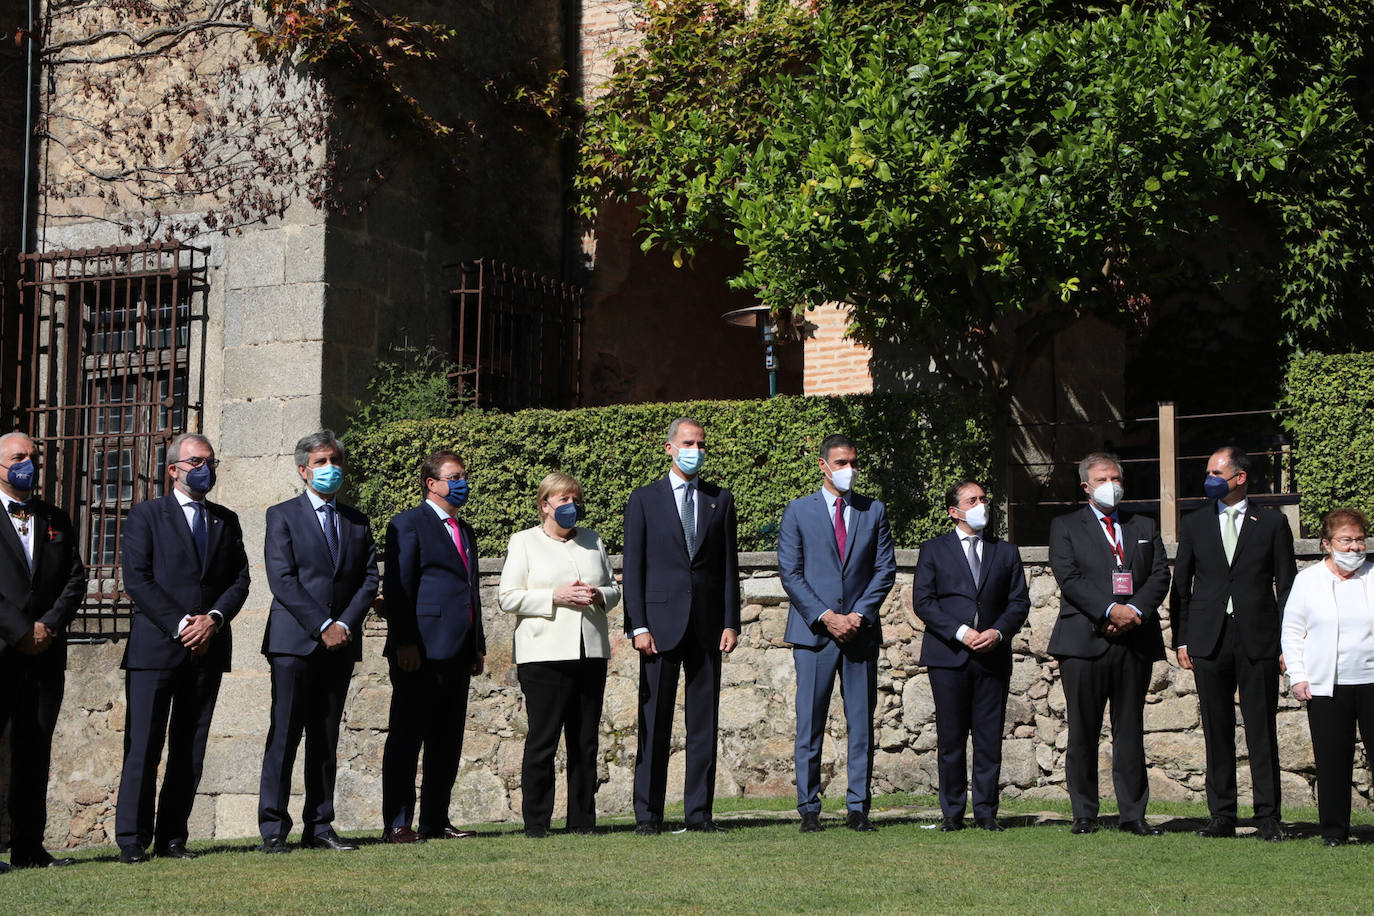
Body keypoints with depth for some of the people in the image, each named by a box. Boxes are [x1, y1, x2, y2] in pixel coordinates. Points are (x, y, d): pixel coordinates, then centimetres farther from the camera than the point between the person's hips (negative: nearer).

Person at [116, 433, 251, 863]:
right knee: (143, 746, -5)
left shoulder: (226, 521, 17)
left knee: (190, 750, 4)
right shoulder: (146, 516, 4)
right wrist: (180, 625, -13)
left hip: (207, 649, 4)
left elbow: (240, 580, 11)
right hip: (156, 647, -4)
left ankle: (172, 837, 10)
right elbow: (137, 579, -6)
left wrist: (214, 618, -8)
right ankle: (132, 839, -1)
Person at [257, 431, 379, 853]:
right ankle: (273, 829, -2)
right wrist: (322, 625, -14)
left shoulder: (356, 521, 16)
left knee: (326, 739, 6)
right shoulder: (283, 516, 3)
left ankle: (319, 826, 9)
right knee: (285, 736, -5)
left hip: (340, 643, 4)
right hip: (293, 642, -4)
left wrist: (346, 623, -7)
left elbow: (370, 578, 9)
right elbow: (281, 579, -7)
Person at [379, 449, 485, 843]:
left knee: (448, 740, 8)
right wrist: (404, 644, -17)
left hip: (458, 653, 8)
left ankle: (435, 821, 14)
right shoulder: (408, 524, -2)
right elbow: (396, 588, -9)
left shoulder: (465, 531, 22)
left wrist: (478, 646, 17)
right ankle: (397, 823, -3)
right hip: (421, 650, -8)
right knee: (406, 738, -4)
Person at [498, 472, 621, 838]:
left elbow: (613, 588, 23)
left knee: (585, 741, 4)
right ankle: (536, 822, -1)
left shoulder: (592, 540, 19)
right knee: (542, 739, -7)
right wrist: (556, 597, -13)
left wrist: (599, 596, -1)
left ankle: (582, 819, 10)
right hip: (544, 654, -4)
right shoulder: (524, 542, 6)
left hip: (591, 653, 5)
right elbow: (508, 598, -2)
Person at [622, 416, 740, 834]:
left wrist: (730, 622, 1)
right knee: (654, 721, -1)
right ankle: (648, 813, 3)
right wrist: (638, 625, -7)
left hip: (707, 624, 2)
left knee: (704, 721, 3)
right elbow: (633, 567, 1)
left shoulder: (720, 500, 12)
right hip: (661, 621, -2)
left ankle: (699, 812, 8)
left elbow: (729, 565, 10)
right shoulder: (644, 500, 5)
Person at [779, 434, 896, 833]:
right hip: (813, 632, -2)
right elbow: (790, 572, 0)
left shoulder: (874, 511, 11)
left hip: (861, 631, 2)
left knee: (861, 724, 2)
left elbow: (885, 569, 7)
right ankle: (808, 809, 4)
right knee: (810, 725, -1)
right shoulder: (798, 511, 5)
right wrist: (825, 616, -9)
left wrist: (858, 614, -6)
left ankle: (858, 808, 7)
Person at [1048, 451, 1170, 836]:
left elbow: (1160, 575, 7)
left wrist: (1135, 609, -11)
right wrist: (1111, 610, -16)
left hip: (1136, 641, 3)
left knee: (1130, 730, 4)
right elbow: (1069, 578, -5)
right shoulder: (1065, 527, 8)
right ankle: (1084, 814, 5)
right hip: (1085, 641, -3)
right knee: (1083, 731, -1)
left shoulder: (1145, 527, 19)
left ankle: (1133, 814, 7)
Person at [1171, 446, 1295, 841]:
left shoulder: (1272, 523, 6)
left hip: (1258, 639, -2)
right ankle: (1222, 816, 9)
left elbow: (1286, 584, 6)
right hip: (1209, 639, 2)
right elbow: (1181, 584, 13)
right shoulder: (1194, 523, 12)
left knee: (1262, 730, -1)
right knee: (1217, 731, 4)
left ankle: (1268, 817, 4)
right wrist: (1181, 639, 5)